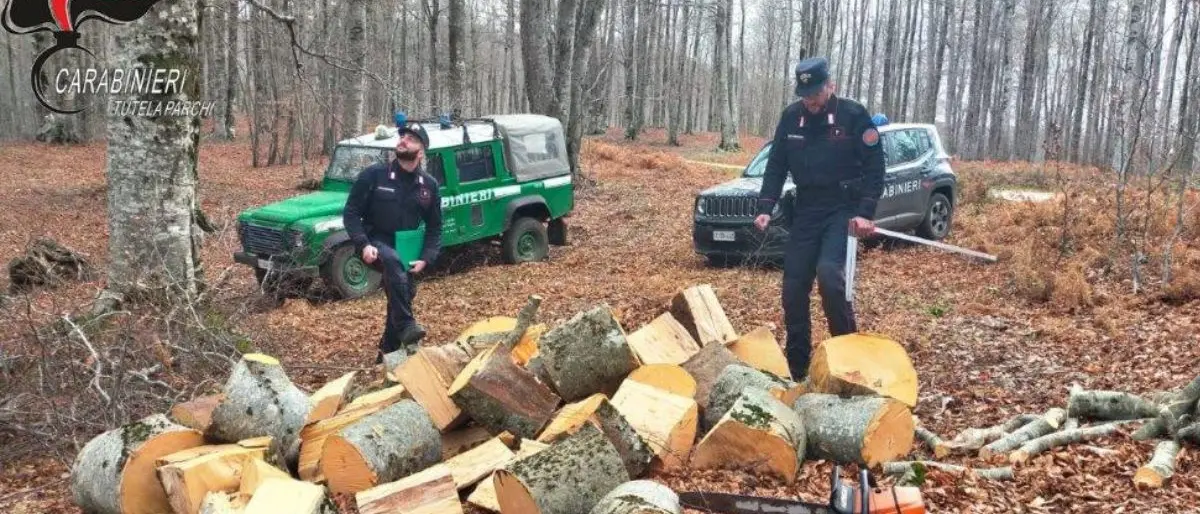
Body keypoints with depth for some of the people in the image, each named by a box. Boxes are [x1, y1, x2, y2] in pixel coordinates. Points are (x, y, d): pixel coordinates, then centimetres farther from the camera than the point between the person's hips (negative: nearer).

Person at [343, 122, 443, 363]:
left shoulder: (429, 185, 0)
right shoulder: (373, 174, -9)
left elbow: (434, 227, 7)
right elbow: (350, 213, -7)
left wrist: (426, 258, -8)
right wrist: (363, 245, -22)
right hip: (376, 244, -4)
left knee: (404, 294, 6)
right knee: (393, 260, -37)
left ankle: (387, 353, 27)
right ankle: (406, 328, -36)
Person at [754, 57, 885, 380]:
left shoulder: (853, 115, -8)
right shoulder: (791, 117, 2)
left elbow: (874, 167, -8)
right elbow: (776, 166, 8)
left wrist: (865, 213, -17)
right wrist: (766, 208, -4)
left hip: (843, 211, -4)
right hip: (806, 211, 5)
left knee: (829, 273, -25)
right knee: (794, 287, 3)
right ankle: (796, 366, 16)